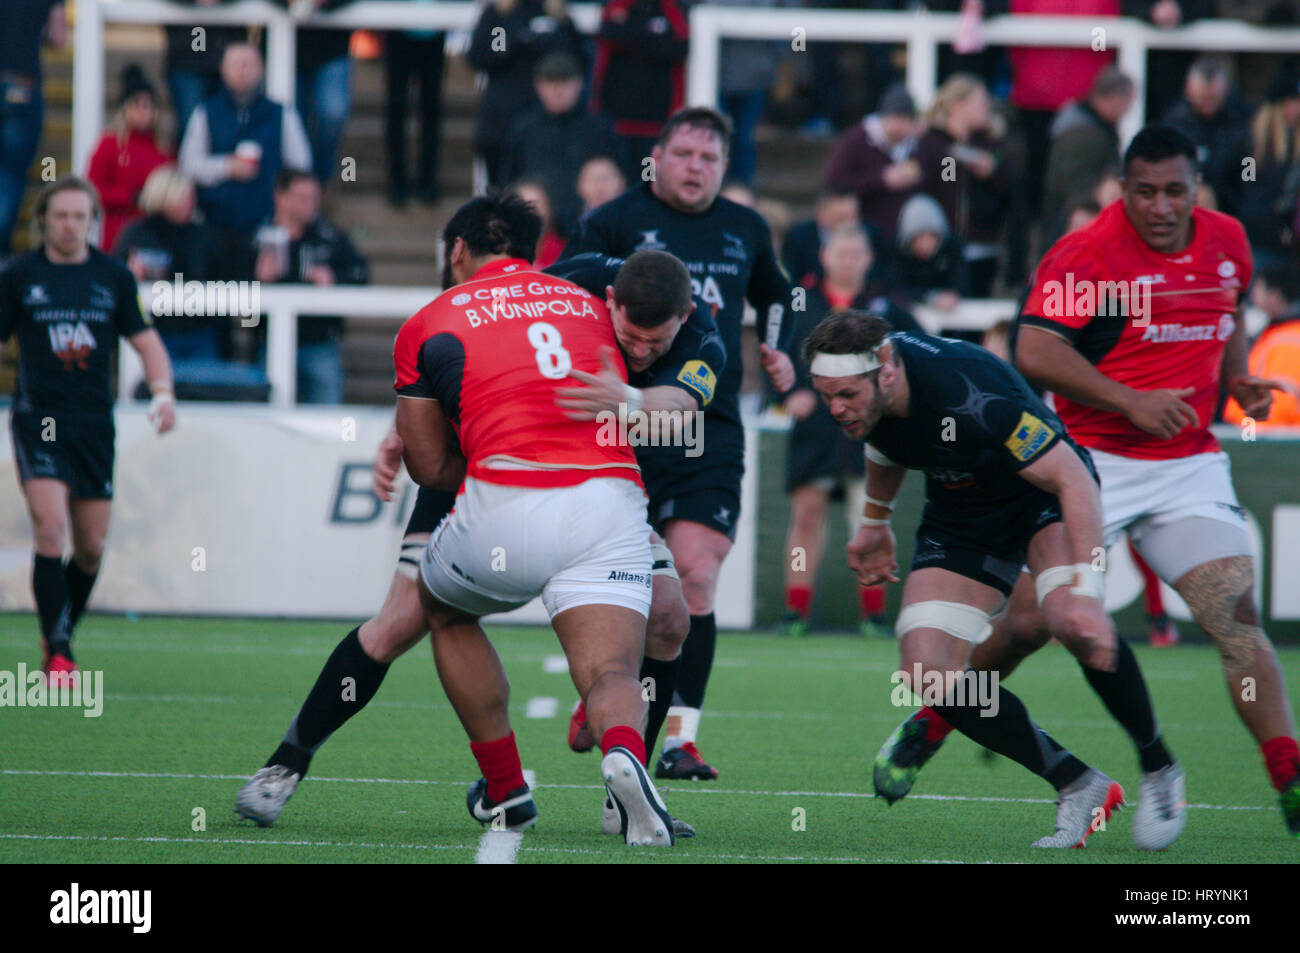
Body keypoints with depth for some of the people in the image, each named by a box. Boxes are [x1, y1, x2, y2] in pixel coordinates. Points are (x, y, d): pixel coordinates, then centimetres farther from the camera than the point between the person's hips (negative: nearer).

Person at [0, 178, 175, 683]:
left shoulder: (114, 277, 5)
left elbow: (145, 340, 10)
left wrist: (163, 391, -7)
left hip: (94, 423, 3)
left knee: (91, 547, 5)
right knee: (51, 528, -18)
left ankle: (60, 637, 28)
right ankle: (57, 654, -15)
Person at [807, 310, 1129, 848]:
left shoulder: (968, 394, -37)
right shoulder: (866, 395, -15)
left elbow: (1073, 477, -35)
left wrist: (1083, 590, -42)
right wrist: (874, 523, 25)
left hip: (1044, 499, -7)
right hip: (959, 518, 7)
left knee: (1076, 626, -35)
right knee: (926, 672, -11)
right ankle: (1079, 787, -3)